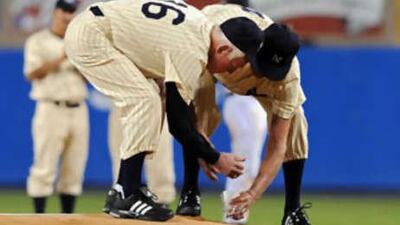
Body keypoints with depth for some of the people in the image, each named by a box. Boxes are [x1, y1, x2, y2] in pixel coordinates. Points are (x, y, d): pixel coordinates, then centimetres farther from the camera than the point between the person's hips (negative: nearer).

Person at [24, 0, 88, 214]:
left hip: (78, 110, 5)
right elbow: (32, 74, -8)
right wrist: (60, 59, -15)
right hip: (51, 109, -5)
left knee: (74, 169, 4)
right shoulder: (38, 41, 3)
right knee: (44, 167, -9)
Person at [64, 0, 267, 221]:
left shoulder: (203, 26, 6)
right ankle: (126, 198, -15)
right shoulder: (190, 52, -23)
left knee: (146, 103, 11)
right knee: (145, 102, -16)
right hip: (88, 35, -10)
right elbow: (178, 123, -17)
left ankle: (122, 191, 12)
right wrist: (216, 159, -5)